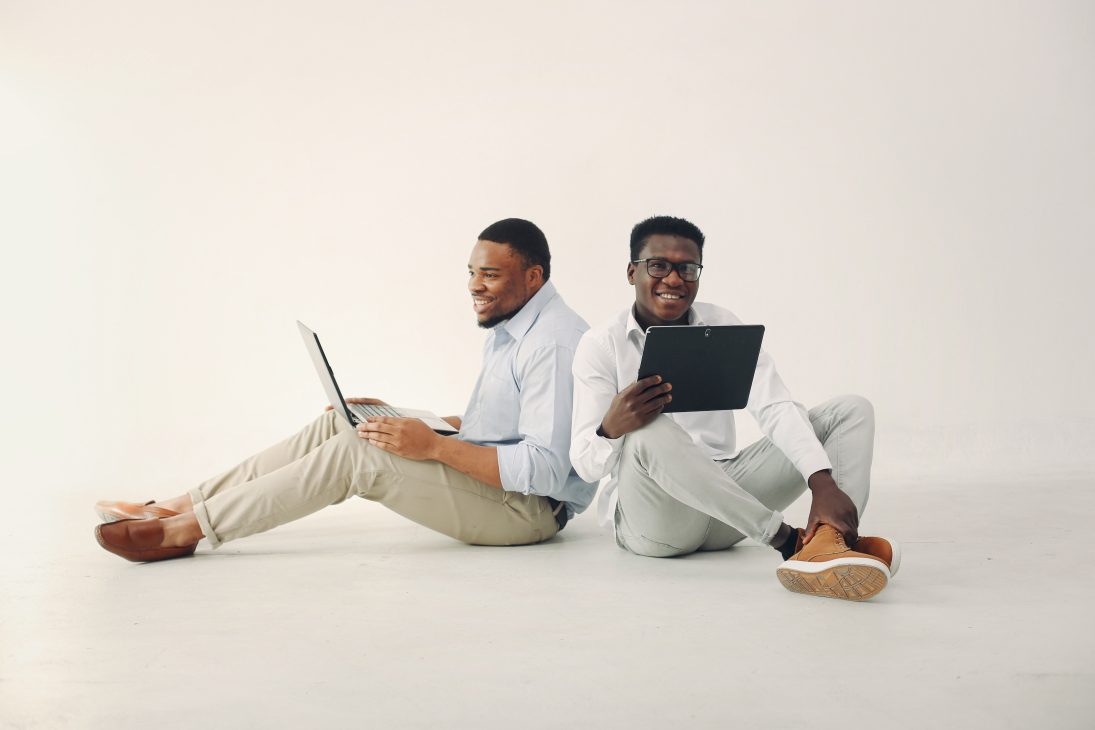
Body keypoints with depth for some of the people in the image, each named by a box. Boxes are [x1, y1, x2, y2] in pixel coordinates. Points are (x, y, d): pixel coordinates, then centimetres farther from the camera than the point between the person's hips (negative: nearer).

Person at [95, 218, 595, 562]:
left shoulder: (553, 344, -20)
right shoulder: (508, 329, 15)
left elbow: (545, 470, -27)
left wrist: (434, 446, -27)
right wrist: (397, 416, 11)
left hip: (528, 507, -10)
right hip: (490, 480, 10)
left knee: (356, 450, -22)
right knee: (337, 424, -1)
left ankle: (182, 532, -15)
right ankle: (177, 507, -1)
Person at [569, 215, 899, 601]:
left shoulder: (722, 326, 4)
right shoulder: (601, 345, -4)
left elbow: (776, 408, -11)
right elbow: (584, 464, -11)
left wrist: (823, 482, -29)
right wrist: (610, 429, -36)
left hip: (727, 495, 4)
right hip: (651, 514, -4)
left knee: (852, 410, -8)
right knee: (649, 432, -37)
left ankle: (827, 541, -37)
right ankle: (790, 541, -29)